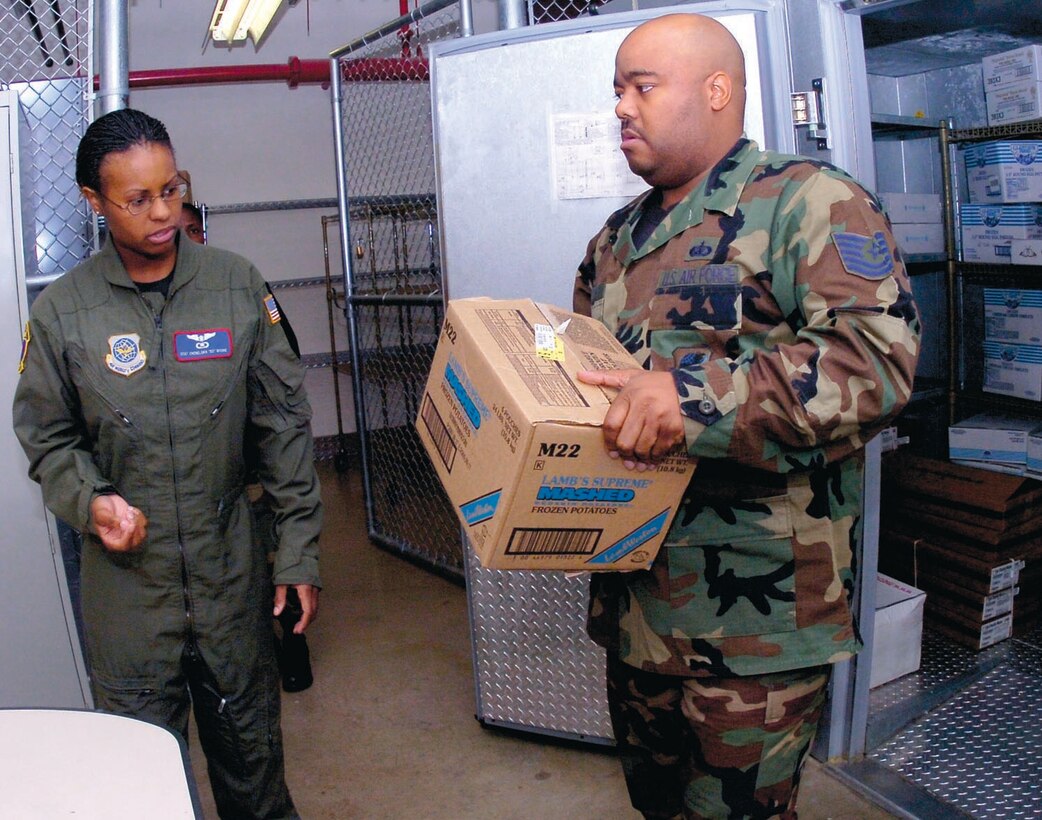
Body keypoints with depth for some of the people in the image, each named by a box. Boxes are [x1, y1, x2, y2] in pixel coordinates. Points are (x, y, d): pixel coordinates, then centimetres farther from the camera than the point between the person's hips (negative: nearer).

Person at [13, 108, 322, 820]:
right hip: (125, 579, 0)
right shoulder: (61, 312, -5)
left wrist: (299, 552, -2)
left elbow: (284, 423, -1)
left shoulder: (236, 285, -3)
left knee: (249, 736, 17)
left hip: (231, 567, 1)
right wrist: (89, 500, -15)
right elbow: (47, 438, 6)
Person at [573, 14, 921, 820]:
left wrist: (696, 397, -31)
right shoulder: (618, 239, 14)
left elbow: (879, 354, -22)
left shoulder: (808, 200, -9)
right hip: (633, 595, 7)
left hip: (753, 612, -7)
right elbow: (584, 368, 24)